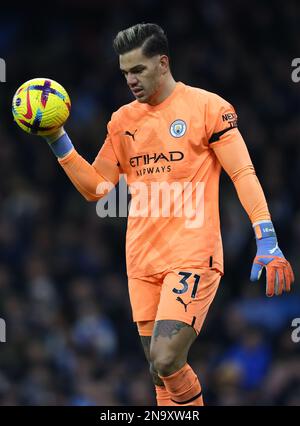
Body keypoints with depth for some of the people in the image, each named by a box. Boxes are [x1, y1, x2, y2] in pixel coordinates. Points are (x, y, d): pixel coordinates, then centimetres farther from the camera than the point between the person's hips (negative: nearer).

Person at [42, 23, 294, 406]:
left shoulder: (206, 107, -4)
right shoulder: (122, 120, 13)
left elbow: (243, 174, -7)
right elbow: (95, 187, 15)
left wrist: (267, 241, -16)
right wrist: (58, 142, 2)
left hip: (192, 258, -6)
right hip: (142, 261, 6)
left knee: (166, 361, -19)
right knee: (160, 375, 7)